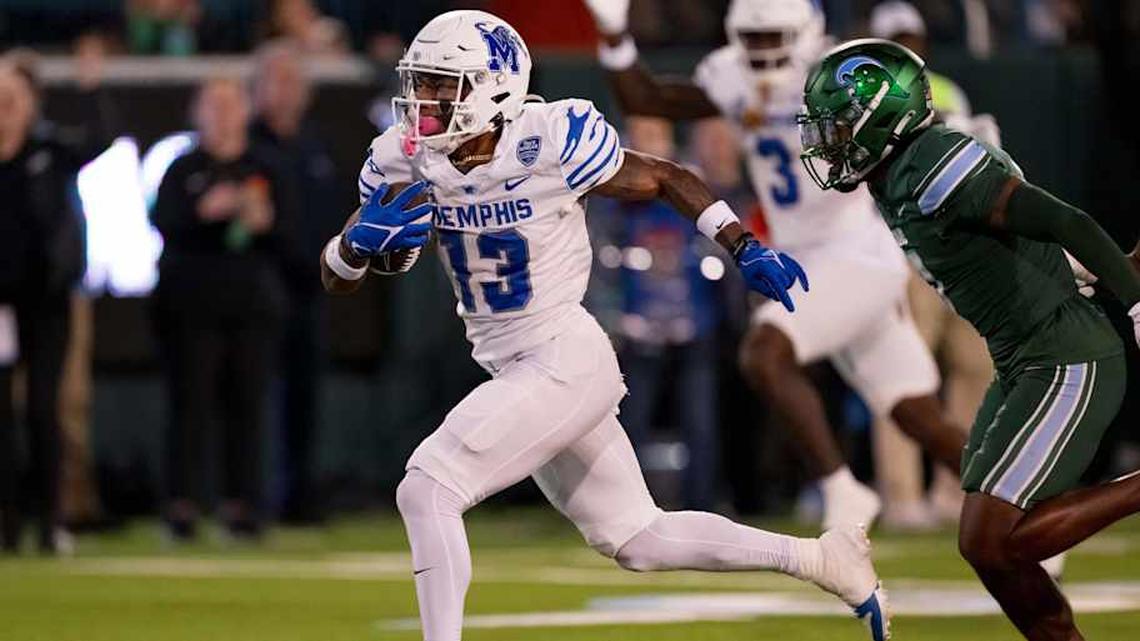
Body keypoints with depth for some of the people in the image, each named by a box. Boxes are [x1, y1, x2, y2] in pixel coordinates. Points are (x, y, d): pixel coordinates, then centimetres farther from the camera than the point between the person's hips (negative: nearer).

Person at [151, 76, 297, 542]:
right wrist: (204, 212, -23)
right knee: (191, 404, -7)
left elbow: (289, 237, 9)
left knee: (247, 407, -2)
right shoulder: (183, 171, 9)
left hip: (253, 303, 2)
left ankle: (242, 504, 1)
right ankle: (182, 502, -6)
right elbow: (163, 223, -6)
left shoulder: (265, 172, 14)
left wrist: (265, 224, -12)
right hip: (192, 302, -2)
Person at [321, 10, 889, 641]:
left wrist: (745, 249, -12)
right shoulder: (404, 162, -3)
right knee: (636, 540, 17)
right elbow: (336, 278, 1)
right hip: (513, 370, 7)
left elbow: (667, 179, -3)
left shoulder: (550, 143, -18)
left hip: (566, 362, -7)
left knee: (427, 491, -19)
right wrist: (360, 240, -21)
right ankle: (821, 558, 31)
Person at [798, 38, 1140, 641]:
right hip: (1020, 365, 10)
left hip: (1068, 365, -10)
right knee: (990, 549, 8)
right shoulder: (897, 185, 10)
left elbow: (1068, 223, -21)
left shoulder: (935, 169, -19)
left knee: (990, 543, -14)